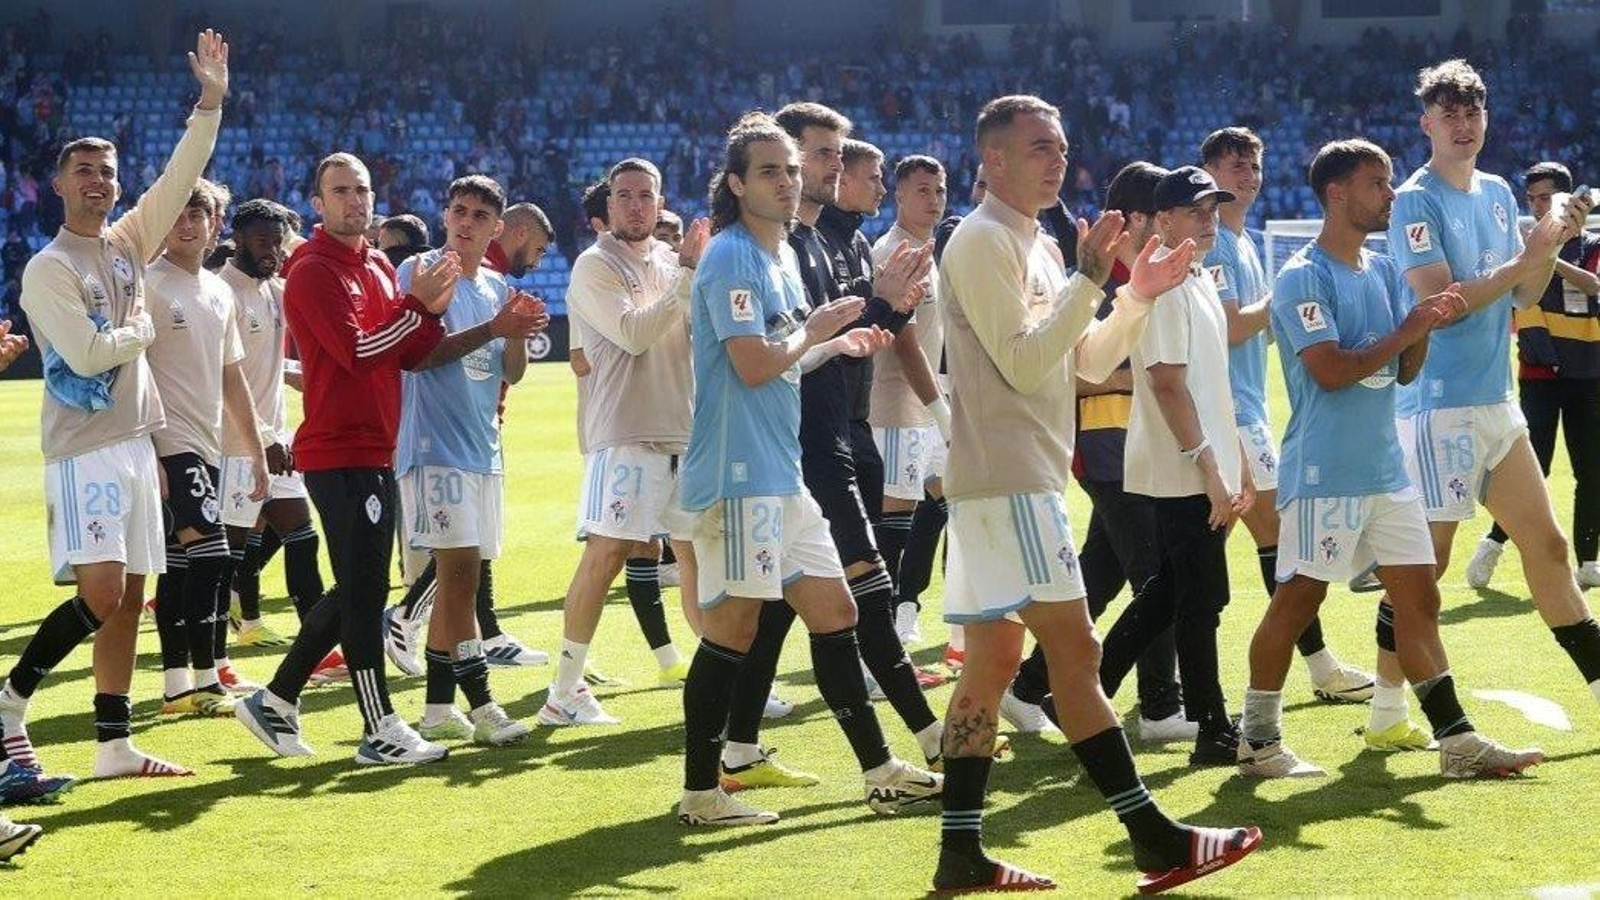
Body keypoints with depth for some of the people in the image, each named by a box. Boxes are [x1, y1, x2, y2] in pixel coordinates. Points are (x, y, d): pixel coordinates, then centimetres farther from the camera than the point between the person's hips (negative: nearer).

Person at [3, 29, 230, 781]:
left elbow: (181, 176, 8)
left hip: (135, 442, 7)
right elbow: (88, 354, -19)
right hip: (85, 450, -7)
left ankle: (114, 746, 10)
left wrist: (211, 100, 1)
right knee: (101, 593, -17)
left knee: (129, 600, 7)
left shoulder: (128, 243, 10)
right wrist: (143, 330, -3)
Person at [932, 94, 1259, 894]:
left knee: (991, 660, 8)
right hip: (1006, 477, -10)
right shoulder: (982, 242, -11)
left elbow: (1087, 362, 19)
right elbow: (1024, 364, -17)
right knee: (1073, 650, -9)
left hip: (1020, 478, 10)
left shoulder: (1038, 247, 18)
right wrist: (1091, 277, -18)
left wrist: (1139, 297, 6)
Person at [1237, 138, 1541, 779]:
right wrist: (1409, 328, -16)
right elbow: (1331, 370, -20)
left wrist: (1426, 326, -4)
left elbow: (1404, 370, 15)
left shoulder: (1384, 271, 14)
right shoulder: (1302, 278, -11)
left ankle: (1456, 740, 9)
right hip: (1324, 476, -8)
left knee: (1418, 598, 6)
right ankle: (1258, 741, 9)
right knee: (1297, 600, -2)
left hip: (1387, 467, 8)